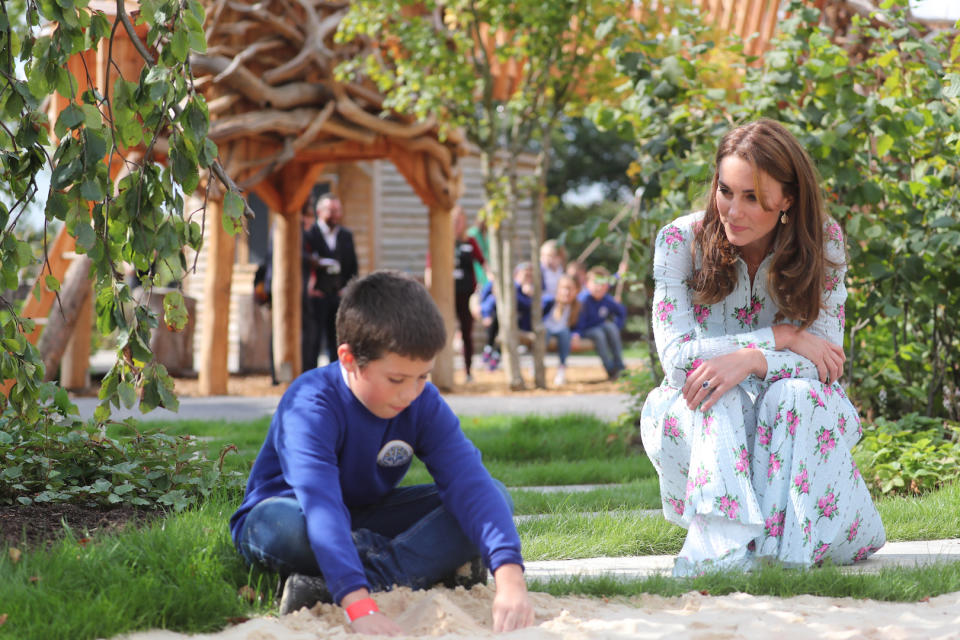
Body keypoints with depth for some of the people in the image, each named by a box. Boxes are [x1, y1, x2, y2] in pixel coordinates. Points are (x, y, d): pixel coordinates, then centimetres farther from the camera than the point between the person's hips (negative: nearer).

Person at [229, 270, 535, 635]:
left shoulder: (424, 406, -15)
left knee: (494, 497, -16)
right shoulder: (311, 405, -31)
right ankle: (428, 564, -25)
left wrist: (510, 576, -45)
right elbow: (320, 506, -46)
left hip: (365, 523, 5)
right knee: (279, 524, -42)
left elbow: (469, 482, -28)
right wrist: (359, 606, -60)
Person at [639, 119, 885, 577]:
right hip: (700, 420, 0)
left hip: (793, 425, 0)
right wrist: (781, 337, -25)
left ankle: (781, 547, -34)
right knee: (718, 396, -33)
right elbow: (677, 356, -19)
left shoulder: (823, 242, -10)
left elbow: (827, 356, -15)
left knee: (799, 395, -33)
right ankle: (724, 542, -42)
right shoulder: (681, 241, -12)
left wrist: (752, 359, -34)